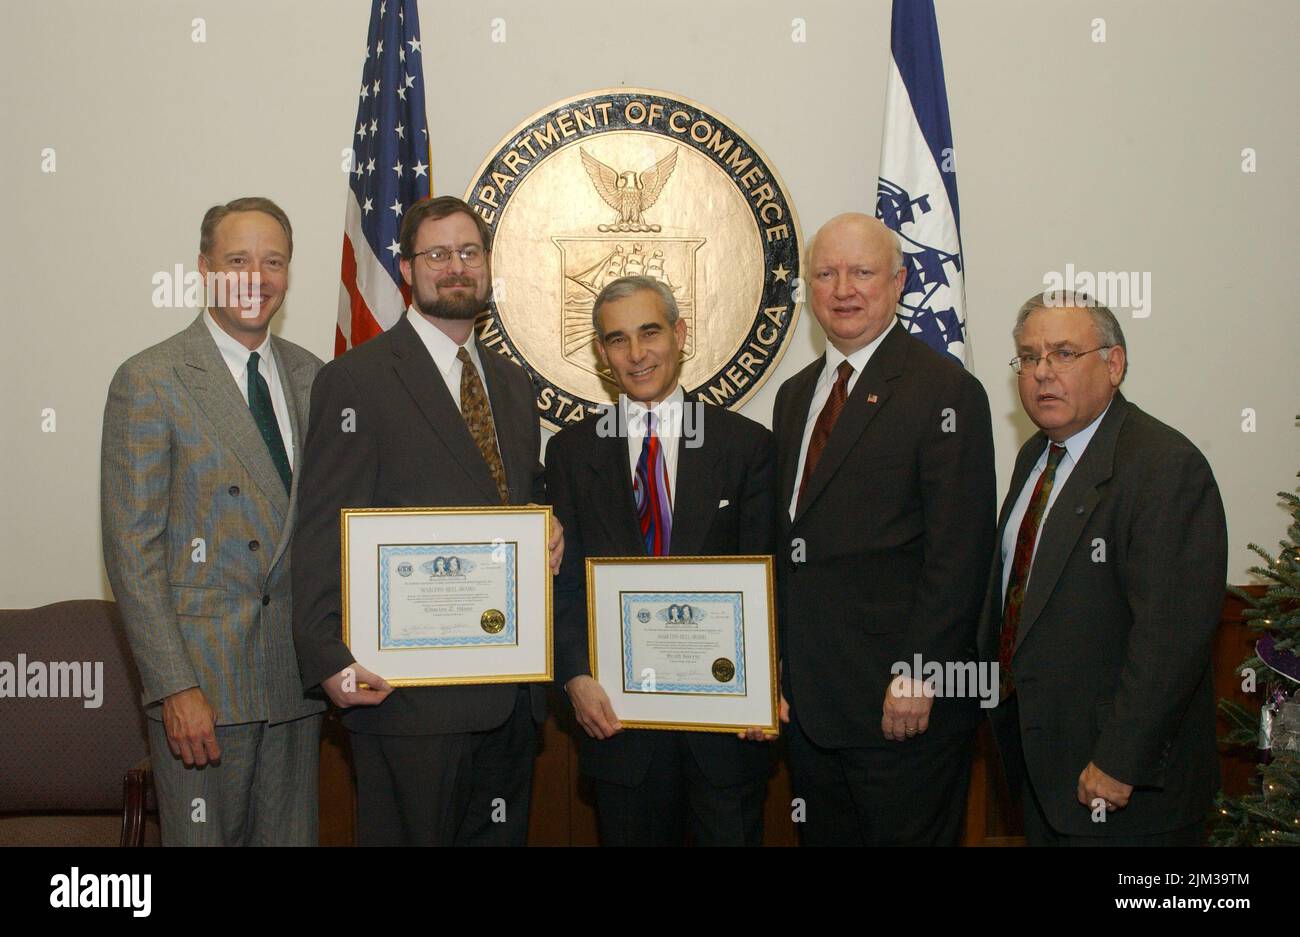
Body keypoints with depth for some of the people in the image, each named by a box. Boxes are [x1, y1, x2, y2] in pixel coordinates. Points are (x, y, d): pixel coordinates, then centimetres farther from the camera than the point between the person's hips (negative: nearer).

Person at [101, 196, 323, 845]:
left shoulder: (311, 375, 8)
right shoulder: (148, 382, -7)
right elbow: (132, 548, -11)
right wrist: (175, 687, -15)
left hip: (299, 675, 5)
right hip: (201, 682, -5)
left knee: (291, 836, 14)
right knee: (205, 837, 5)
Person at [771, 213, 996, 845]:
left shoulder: (945, 392, -9)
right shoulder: (794, 395, 13)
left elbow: (958, 553, -14)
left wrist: (916, 677, -17)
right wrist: (777, 667, 11)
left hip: (903, 704, -7)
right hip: (806, 702, 7)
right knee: (823, 837, 16)